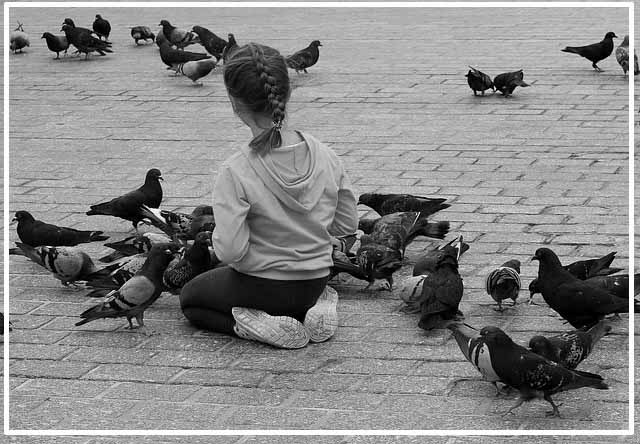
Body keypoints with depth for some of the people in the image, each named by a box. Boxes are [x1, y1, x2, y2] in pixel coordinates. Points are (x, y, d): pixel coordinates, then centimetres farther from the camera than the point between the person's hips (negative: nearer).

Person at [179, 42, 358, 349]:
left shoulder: (236, 173, -27)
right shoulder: (324, 155, -12)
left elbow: (230, 251, -28)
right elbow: (348, 224, -3)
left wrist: (219, 235, -5)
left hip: (261, 286, -5)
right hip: (316, 283, 5)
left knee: (189, 298, 26)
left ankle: (257, 325, -2)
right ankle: (315, 311, 7)